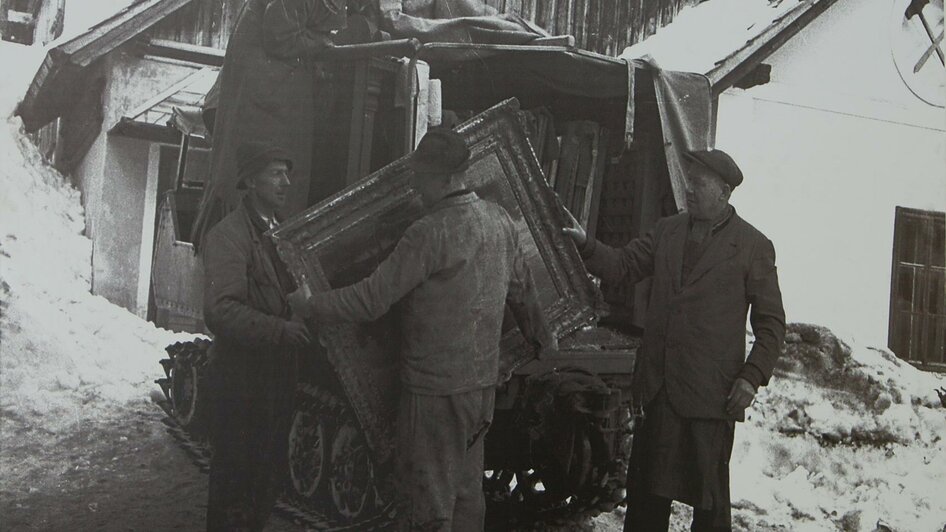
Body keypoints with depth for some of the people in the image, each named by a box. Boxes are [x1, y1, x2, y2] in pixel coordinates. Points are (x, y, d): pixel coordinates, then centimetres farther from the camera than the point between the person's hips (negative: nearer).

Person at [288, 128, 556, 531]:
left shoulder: (430, 234, -22)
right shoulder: (499, 220, 3)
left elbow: (369, 301, -20)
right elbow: (522, 291, 15)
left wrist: (306, 306, -8)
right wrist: (542, 339, 30)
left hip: (435, 389, -8)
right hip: (483, 381, 8)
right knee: (466, 491, 20)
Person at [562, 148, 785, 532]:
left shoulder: (753, 246, -3)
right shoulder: (667, 231, 11)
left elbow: (771, 323, -2)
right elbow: (623, 266, 6)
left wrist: (752, 377, -11)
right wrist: (585, 245, -11)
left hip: (711, 393, -4)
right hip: (658, 386, 5)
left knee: (709, 497, 7)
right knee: (646, 488, 14)